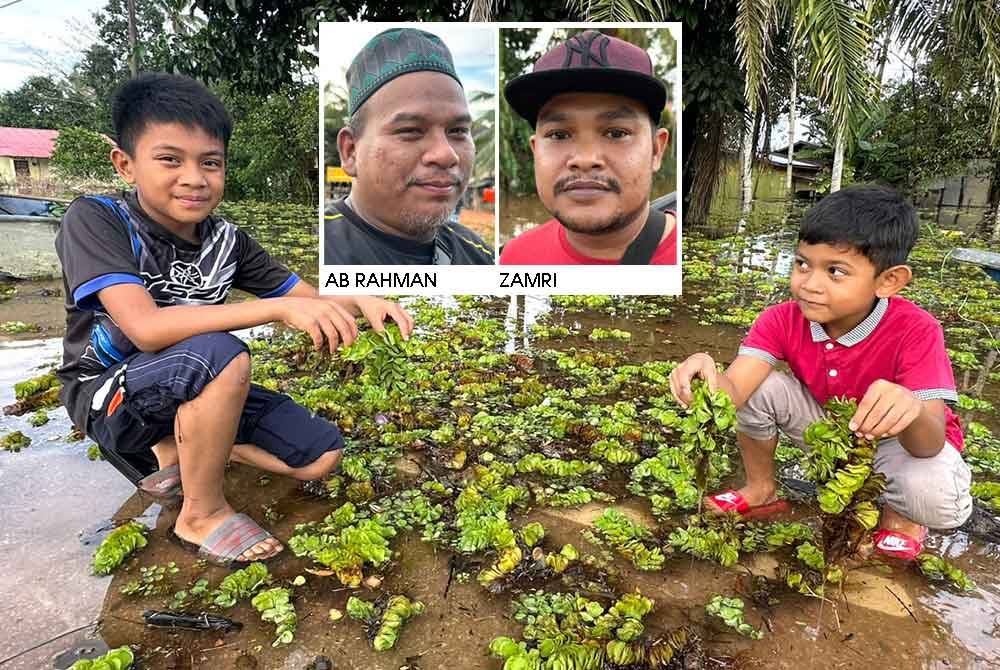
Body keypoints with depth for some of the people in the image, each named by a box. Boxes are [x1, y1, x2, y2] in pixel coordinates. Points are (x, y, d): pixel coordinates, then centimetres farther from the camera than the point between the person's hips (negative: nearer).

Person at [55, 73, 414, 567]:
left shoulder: (225, 240, -5)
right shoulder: (95, 219, -19)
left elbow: (308, 298, -1)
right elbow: (146, 329, -34)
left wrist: (360, 302, -24)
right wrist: (280, 307, -42)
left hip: (196, 389, 5)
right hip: (111, 395, -5)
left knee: (322, 456, -5)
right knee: (222, 355, -37)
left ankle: (174, 450, 13)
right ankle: (202, 513, -13)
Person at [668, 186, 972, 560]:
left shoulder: (915, 332, -31)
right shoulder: (782, 321, -23)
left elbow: (931, 442, -39)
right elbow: (735, 389, -37)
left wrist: (912, 409, -63)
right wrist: (711, 381, -62)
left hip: (900, 440, -2)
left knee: (936, 501, -35)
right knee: (758, 386, -23)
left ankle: (899, 514, 6)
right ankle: (761, 491, 4)